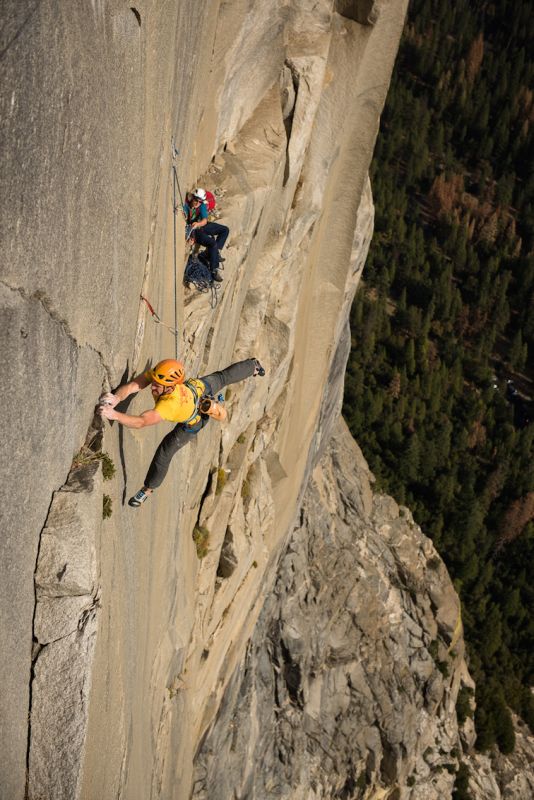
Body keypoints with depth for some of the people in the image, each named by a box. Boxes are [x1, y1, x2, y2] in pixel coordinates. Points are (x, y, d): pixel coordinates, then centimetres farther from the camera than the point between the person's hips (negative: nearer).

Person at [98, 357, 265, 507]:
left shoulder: (170, 404, -53)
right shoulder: (159, 375, -38)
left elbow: (141, 422, -65)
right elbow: (132, 386, -46)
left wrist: (113, 414, -76)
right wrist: (116, 398, -66)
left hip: (196, 418, -5)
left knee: (164, 452, 1)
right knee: (223, 377, 32)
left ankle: (148, 489, 27)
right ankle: (253, 366, 63)